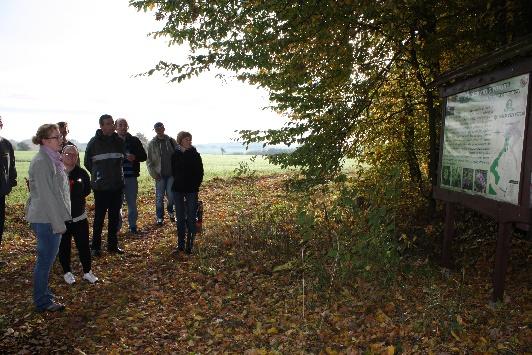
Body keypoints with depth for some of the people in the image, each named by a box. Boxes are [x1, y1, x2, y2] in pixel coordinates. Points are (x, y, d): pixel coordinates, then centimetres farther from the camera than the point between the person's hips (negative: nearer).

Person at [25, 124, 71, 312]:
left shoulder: (53, 159, 10)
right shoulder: (42, 162, -19)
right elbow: (46, 195, -21)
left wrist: (61, 219, 20)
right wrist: (58, 223, -19)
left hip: (51, 217, 9)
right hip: (46, 219, -9)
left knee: (46, 259, 19)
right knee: (45, 260, 3)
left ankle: (43, 294, 33)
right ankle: (43, 302, 17)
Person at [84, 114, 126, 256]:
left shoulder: (119, 141, 4)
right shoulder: (94, 142, -6)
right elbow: (87, 162, 4)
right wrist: (97, 174, 8)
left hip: (117, 185, 4)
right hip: (101, 186, -4)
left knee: (114, 217, 11)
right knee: (99, 217, 2)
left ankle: (113, 245, 22)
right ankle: (96, 247, 14)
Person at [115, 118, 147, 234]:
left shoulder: (134, 141, 7)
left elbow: (144, 156, 7)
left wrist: (135, 157, -11)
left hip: (131, 176, 1)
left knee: (132, 203, 9)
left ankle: (133, 225, 21)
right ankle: (116, 226, 16)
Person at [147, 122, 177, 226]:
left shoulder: (171, 141, 5)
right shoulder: (152, 144, 3)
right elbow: (149, 160, 4)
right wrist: (153, 173, -7)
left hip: (171, 173, 0)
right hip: (159, 174, 0)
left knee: (171, 195, 4)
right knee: (159, 197, 3)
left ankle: (170, 211, 30)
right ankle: (160, 217, 16)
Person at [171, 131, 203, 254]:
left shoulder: (195, 155, 0)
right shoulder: (175, 155, 5)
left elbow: (200, 173, 2)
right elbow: (173, 171, 13)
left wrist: (195, 186, -5)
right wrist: (177, 183, 4)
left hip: (192, 190, -2)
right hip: (178, 190, 2)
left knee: (191, 217, -2)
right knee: (180, 218, 7)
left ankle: (190, 244, 4)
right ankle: (181, 244, 15)